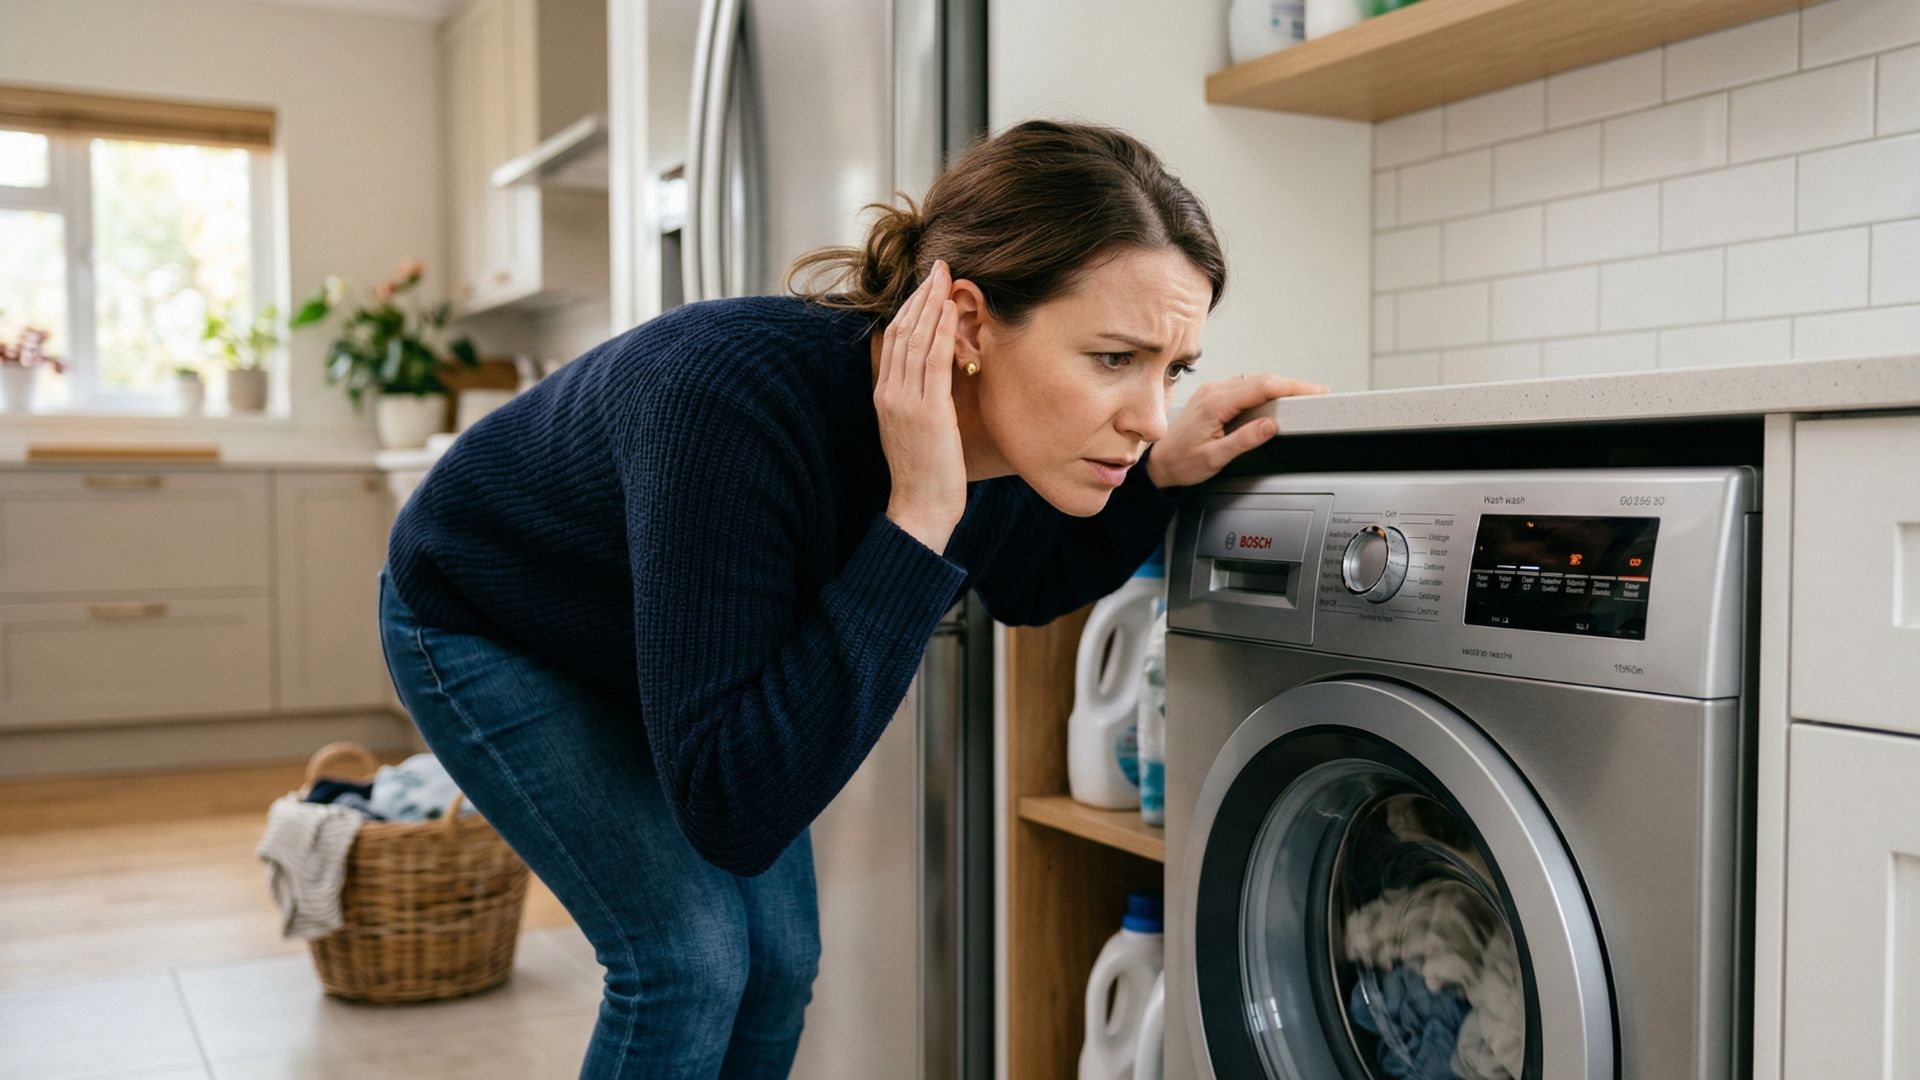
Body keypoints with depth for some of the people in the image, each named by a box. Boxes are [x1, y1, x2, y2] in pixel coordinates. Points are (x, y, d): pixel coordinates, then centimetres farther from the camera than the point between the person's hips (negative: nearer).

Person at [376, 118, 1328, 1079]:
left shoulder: (979, 422, -25)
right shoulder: (736, 401, -44)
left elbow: (1029, 584, 0)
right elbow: (732, 813, -43)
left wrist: (1166, 473, -20)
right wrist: (917, 518, -47)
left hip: (660, 659, 6)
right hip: (483, 627, -5)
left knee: (779, 958, 4)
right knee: (688, 954, -13)